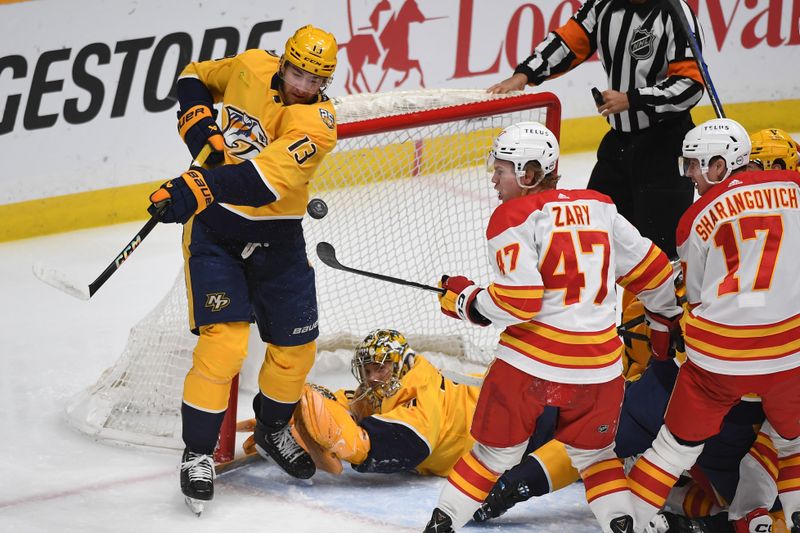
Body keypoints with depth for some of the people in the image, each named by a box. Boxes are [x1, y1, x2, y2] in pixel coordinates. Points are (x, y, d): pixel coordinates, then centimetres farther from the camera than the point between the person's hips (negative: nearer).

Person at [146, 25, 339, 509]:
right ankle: (198, 452, 0)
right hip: (214, 231, -1)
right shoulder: (251, 67, -7)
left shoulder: (316, 123, -19)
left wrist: (200, 189, -49)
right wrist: (199, 125, -7)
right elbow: (196, 77, 14)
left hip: (277, 239, 1)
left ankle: (272, 430, 38)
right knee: (223, 342, -14)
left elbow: (264, 178, -35)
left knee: (296, 347, 9)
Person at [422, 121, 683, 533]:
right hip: (599, 366, 4)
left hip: (531, 361, -4)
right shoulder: (598, 208, 10)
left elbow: (517, 303, -14)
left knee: (496, 450, 11)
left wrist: (464, 299, 2)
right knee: (594, 453, 22)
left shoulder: (513, 217, -6)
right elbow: (650, 270, 16)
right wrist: (666, 321, 31)